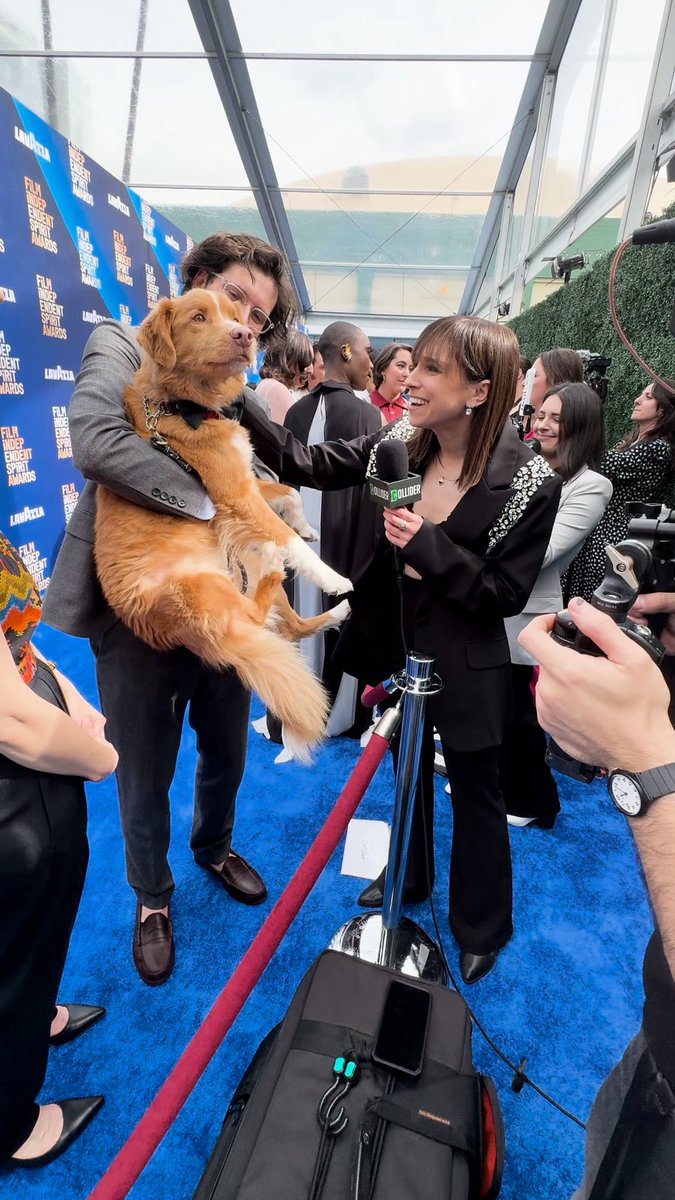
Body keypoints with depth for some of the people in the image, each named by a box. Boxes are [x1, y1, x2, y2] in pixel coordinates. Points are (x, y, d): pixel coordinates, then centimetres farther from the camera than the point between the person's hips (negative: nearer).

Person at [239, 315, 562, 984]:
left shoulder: (529, 482, -20)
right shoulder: (399, 443, -7)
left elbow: (506, 594, -17)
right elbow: (305, 463, -8)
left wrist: (429, 545, -27)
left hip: (466, 665, -5)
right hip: (398, 644, 5)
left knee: (473, 790, 14)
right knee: (408, 770, 25)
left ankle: (481, 927, 42)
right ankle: (408, 876, 53)